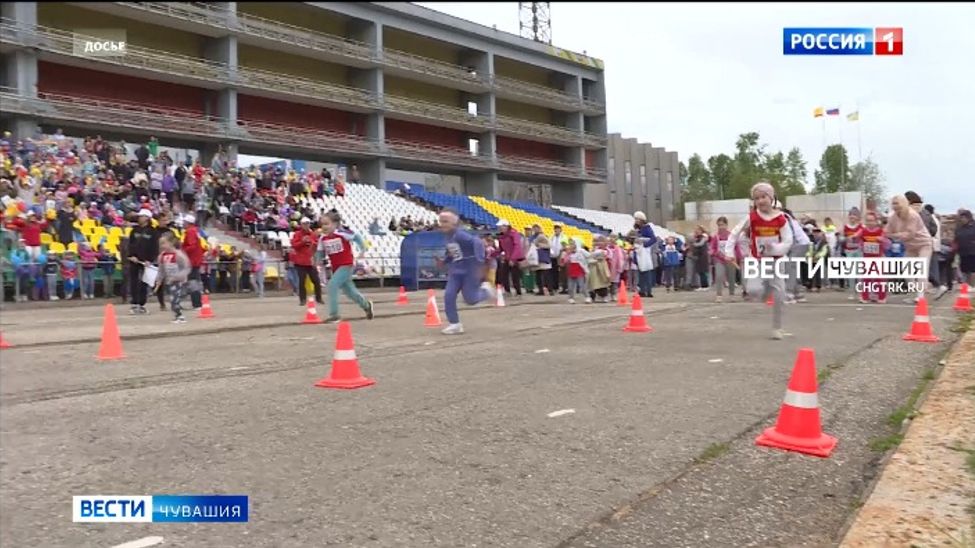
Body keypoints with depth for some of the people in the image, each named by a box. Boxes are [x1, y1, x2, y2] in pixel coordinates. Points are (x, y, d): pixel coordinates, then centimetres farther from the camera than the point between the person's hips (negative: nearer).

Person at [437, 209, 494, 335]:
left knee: (470, 299, -4)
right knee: (448, 296, -5)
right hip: (456, 271, 8)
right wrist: (445, 261, 7)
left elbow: (478, 243, -32)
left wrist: (479, 264, -34)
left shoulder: (460, 234, -22)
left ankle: (485, 290, 28)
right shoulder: (448, 236, 7)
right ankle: (455, 324, 4)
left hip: (470, 270, -8)